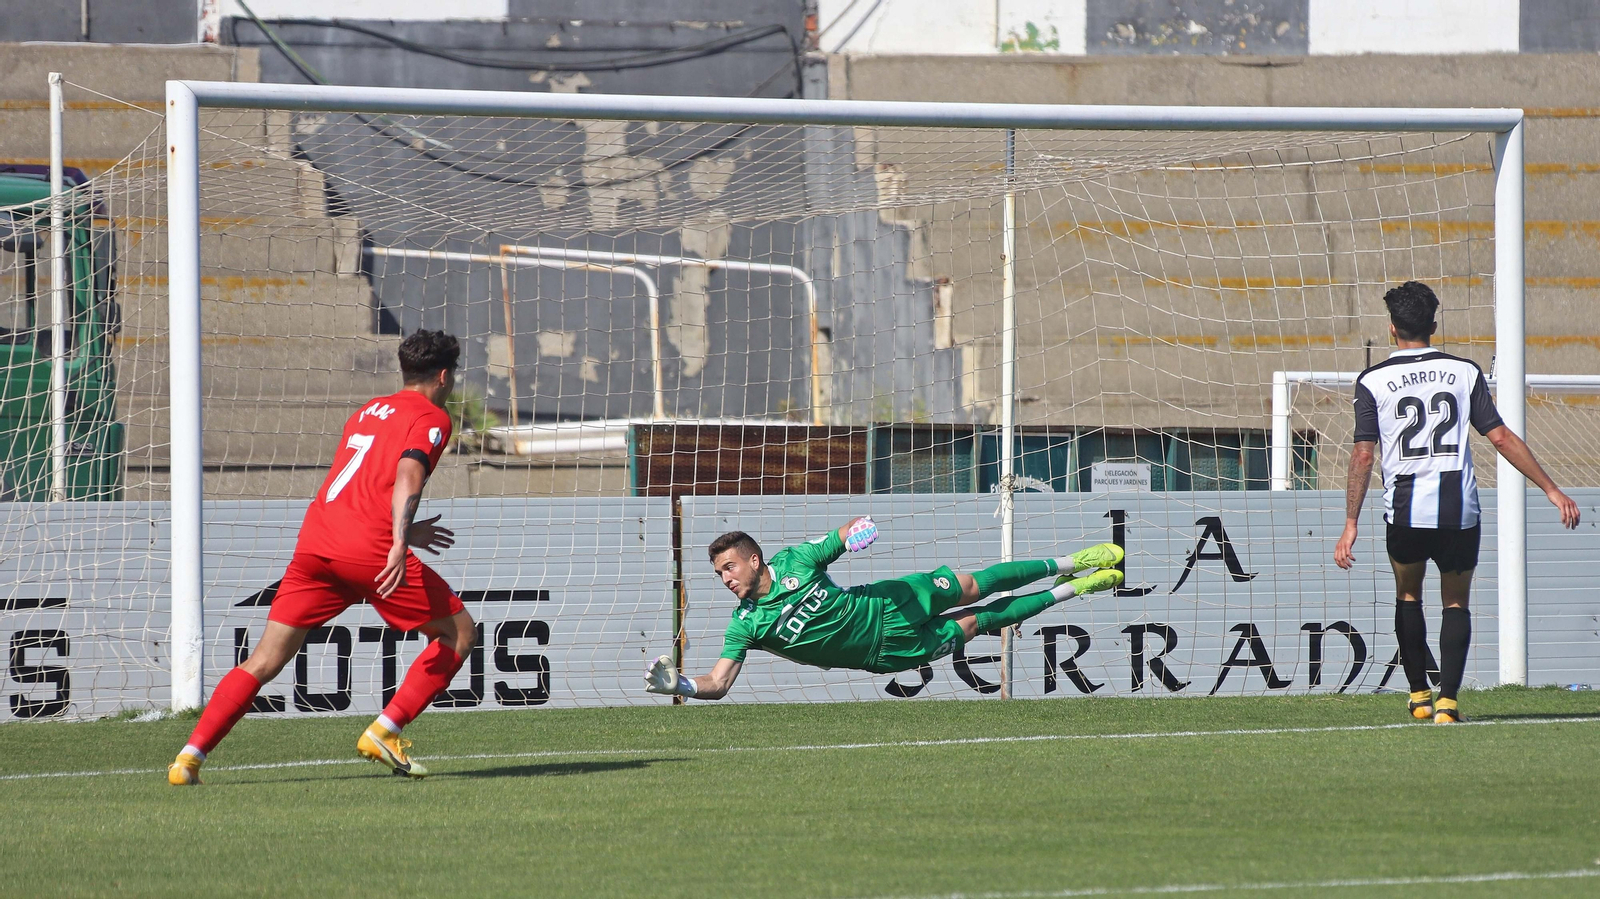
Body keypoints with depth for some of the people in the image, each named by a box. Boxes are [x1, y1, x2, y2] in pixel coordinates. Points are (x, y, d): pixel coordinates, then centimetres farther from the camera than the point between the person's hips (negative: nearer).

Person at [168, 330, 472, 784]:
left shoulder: (367, 412, 28)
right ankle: (385, 731, 0)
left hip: (314, 542, 6)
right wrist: (401, 542, -26)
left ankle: (190, 757, -6)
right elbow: (408, 475, -14)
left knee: (264, 661, 6)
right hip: (370, 550, -6)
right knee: (458, 632, 10)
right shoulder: (432, 418, 6)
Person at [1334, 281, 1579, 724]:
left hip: (1405, 509, 0)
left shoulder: (1373, 381, 0)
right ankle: (1447, 700, -5)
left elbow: (1363, 456, -5)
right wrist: (1552, 490, 6)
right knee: (1456, 602, 12)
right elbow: (1502, 438, 1)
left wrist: (1351, 525, -4)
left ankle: (1419, 694, 19)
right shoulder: (1464, 372, 3)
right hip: (1459, 508, 0)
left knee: (1408, 593, 24)